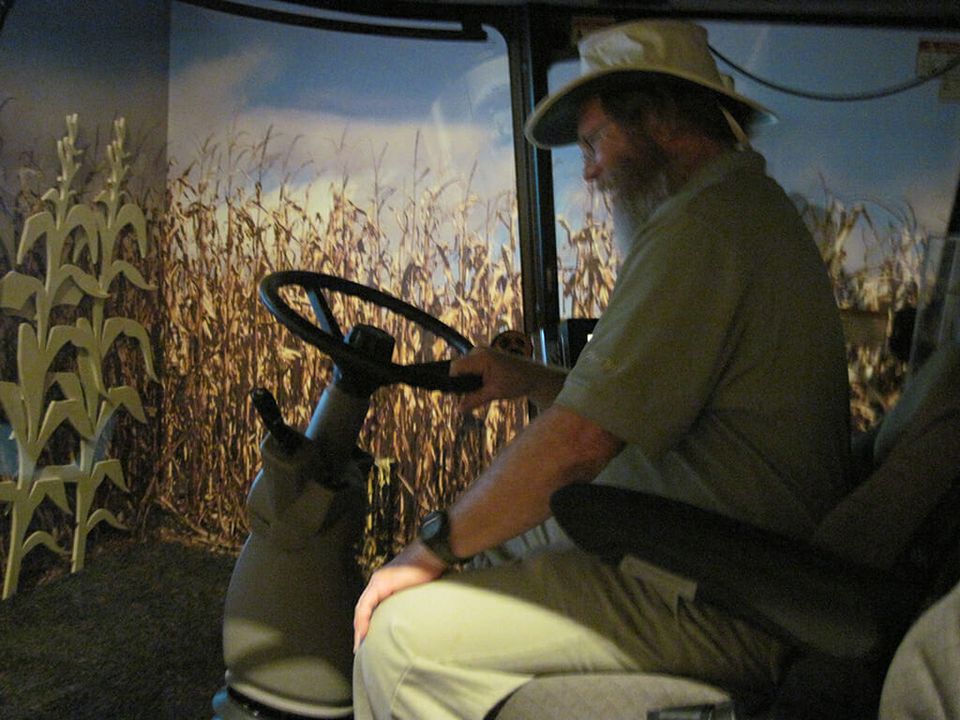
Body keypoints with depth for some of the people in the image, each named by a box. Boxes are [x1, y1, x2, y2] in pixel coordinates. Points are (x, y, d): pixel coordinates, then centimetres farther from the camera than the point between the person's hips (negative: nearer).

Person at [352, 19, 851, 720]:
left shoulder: (703, 227, -19)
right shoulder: (750, 209, 16)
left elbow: (578, 443, -24)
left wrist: (434, 548, -12)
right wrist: (534, 380, 10)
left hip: (711, 608, -11)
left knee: (399, 633, -11)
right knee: (477, 555, 19)